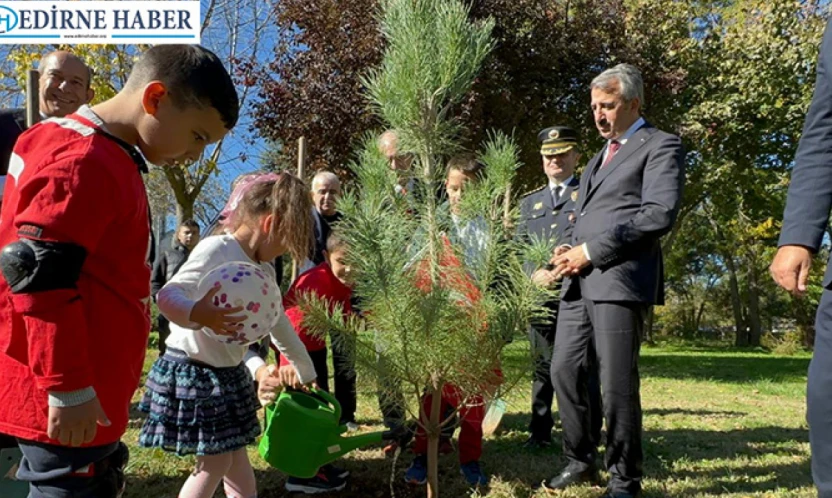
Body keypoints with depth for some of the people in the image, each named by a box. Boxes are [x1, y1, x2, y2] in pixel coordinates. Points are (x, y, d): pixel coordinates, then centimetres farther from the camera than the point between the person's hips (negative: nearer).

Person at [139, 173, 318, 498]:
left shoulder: (265, 273, 7)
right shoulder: (215, 249, -19)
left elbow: (280, 327, 17)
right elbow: (168, 296, -30)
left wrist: (306, 372, 25)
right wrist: (198, 315, -52)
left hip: (230, 374, 8)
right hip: (191, 371, -8)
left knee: (237, 454, 16)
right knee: (216, 461, -2)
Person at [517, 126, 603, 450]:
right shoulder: (530, 201, 22)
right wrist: (535, 272, -7)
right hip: (540, 293, 4)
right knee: (542, 365, 7)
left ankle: (588, 437, 6)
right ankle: (540, 432, 15)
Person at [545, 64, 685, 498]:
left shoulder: (660, 146, 2)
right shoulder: (598, 158, 27)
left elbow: (660, 213, -12)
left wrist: (592, 250, -13)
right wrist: (571, 253, 6)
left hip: (620, 279, -8)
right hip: (579, 281, 8)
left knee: (616, 383, -4)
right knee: (564, 371, 7)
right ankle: (580, 461, 22)